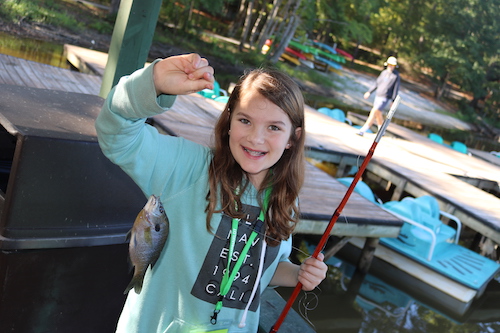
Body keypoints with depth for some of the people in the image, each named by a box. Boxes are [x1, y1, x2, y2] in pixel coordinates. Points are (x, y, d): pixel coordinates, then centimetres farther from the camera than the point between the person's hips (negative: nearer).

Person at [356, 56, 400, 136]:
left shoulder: (396, 76, -7)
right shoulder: (384, 72, 10)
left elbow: (396, 89, -7)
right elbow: (377, 83, 17)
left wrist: (393, 101, -9)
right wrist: (369, 92, 14)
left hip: (385, 98, -7)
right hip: (378, 96, 7)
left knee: (374, 112, -15)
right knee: (378, 114, 16)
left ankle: (363, 130, -17)